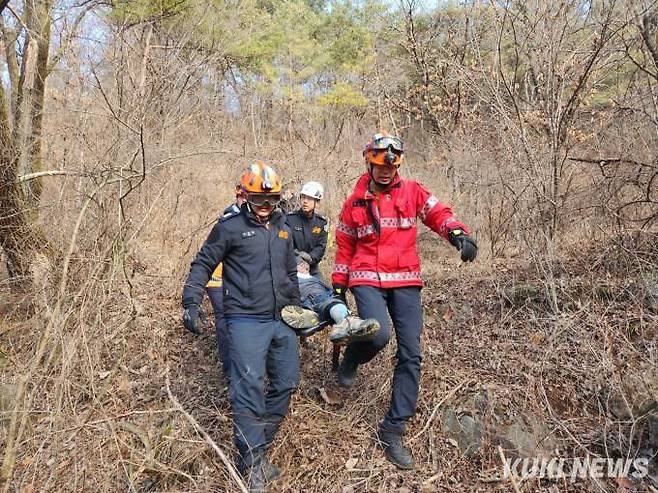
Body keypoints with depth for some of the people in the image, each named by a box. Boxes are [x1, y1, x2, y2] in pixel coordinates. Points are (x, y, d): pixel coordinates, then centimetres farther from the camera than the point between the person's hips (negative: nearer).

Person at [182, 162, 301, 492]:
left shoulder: (283, 230, 15)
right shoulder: (230, 227, -3)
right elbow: (202, 264, -2)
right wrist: (191, 303, -12)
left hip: (281, 321, 7)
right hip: (246, 321, -6)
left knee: (286, 382, 10)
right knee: (249, 387, -10)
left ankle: (258, 443, 26)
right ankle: (253, 460, 3)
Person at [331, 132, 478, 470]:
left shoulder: (412, 192, 7)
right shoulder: (354, 202, 10)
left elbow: (438, 213, -4)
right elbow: (344, 246, 16)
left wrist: (457, 233, -26)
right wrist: (338, 286, 15)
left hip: (406, 281, 1)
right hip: (367, 279, -1)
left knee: (411, 354, -3)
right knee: (379, 334, -28)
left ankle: (392, 430, 11)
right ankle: (350, 361, 11)